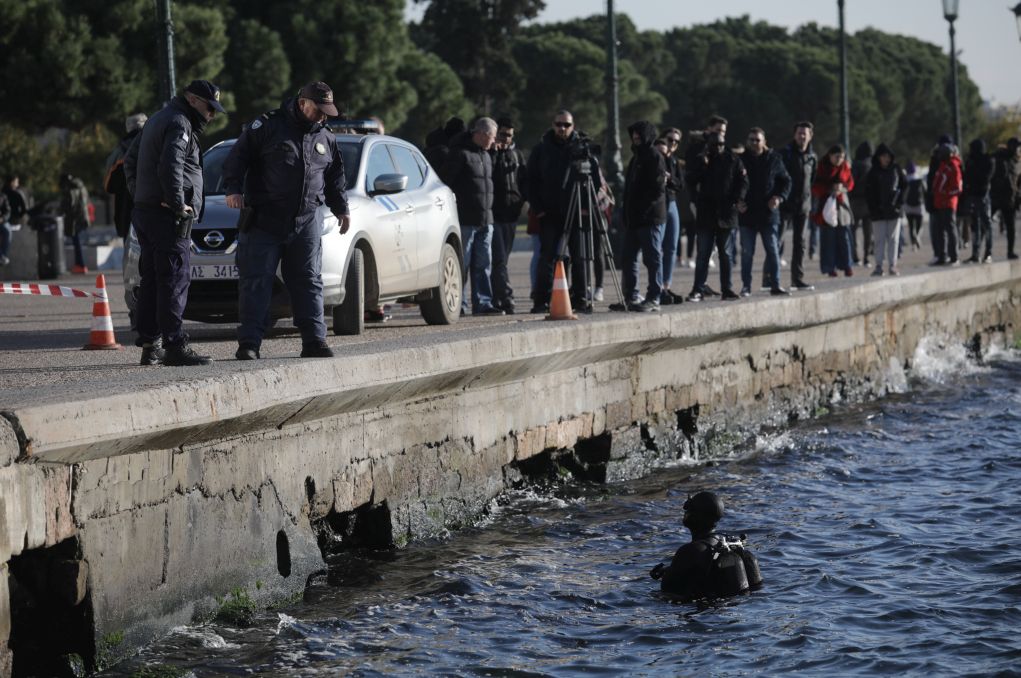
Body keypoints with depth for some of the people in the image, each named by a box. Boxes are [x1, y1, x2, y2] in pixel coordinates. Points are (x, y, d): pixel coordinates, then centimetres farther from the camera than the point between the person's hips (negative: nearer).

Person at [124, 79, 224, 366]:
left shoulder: (157, 120, 22)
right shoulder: (179, 124, -11)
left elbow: (130, 160, 29)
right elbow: (170, 166, -25)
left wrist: (138, 195, 21)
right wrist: (179, 205, -19)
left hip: (145, 212, 10)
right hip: (167, 216, -10)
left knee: (151, 282, 11)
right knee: (174, 281, -11)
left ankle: (149, 345, 13)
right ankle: (175, 346, -14)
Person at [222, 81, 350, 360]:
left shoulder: (326, 138, 15)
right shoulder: (267, 127, -3)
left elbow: (335, 177, 26)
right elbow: (237, 157, -4)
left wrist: (341, 208, 21)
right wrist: (233, 189, -16)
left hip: (306, 223, 4)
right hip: (264, 221, -4)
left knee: (309, 282, 4)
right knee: (256, 282, -5)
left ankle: (314, 340, 8)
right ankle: (249, 344, -5)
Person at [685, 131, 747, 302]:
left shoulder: (733, 160, 3)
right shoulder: (700, 160, 3)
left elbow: (743, 180, 3)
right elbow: (690, 181, -7)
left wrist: (737, 199, -9)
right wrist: (701, 163, -18)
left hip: (726, 213, 1)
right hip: (706, 215, -1)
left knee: (726, 254, 7)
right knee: (702, 254, 0)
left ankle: (726, 288, 13)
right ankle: (698, 289, 1)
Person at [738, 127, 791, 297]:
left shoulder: (774, 159, 3)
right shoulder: (741, 159, 1)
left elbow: (786, 181, 10)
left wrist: (780, 197, -6)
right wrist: (736, 202, -7)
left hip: (769, 213, 1)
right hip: (747, 213, -1)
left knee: (773, 250, 2)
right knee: (747, 252, 3)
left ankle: (775, 285, 8)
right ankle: (746, 286, 10)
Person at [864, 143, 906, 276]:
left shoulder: (896, 169, 5)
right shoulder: (873, 172, 2)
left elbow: (904, 185, 9)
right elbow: (868, 192, 1)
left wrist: (899, 201, -4)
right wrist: (873, 208, -8)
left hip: (894, 209, 1)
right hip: (879, 211, -1)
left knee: (893, 239, 2)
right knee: (880, 239, 0)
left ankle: (892, 265, 5)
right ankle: (879, 266, 0)